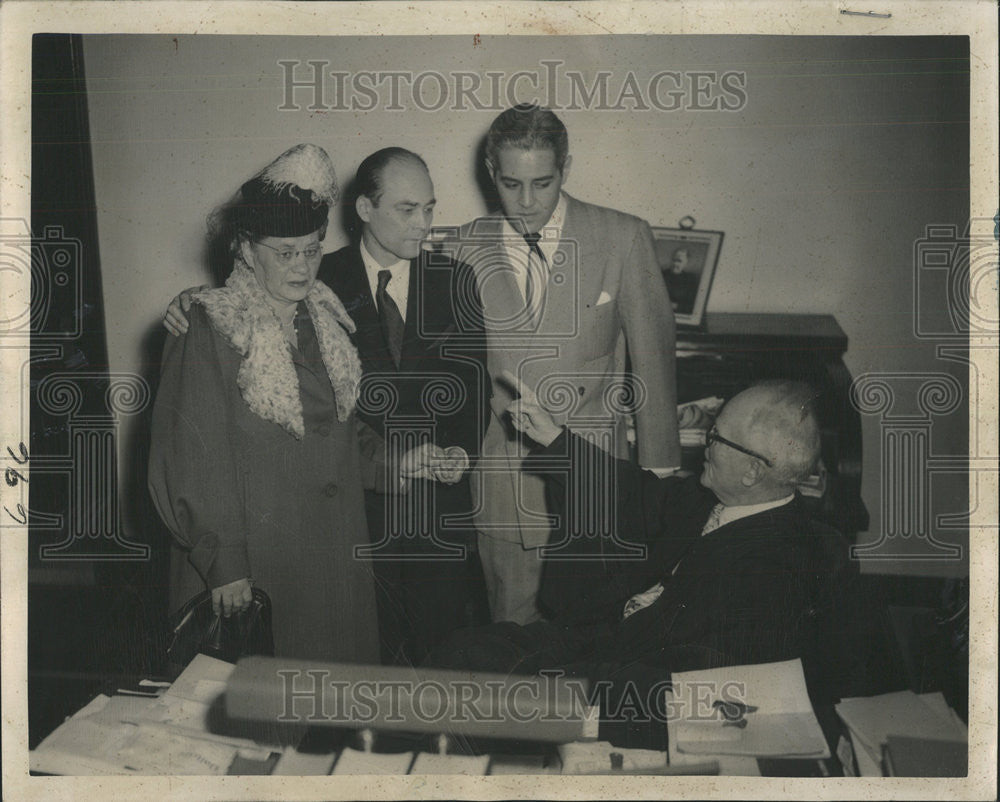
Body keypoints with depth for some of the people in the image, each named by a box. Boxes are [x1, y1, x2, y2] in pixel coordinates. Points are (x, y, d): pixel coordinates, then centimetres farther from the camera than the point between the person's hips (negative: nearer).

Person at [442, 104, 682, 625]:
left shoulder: (623, 239, -4)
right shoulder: (464, 251, 1)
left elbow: (652, 354, 1)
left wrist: (659, 466, 4)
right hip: (500, 477, 1)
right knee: (512, 628, 11)